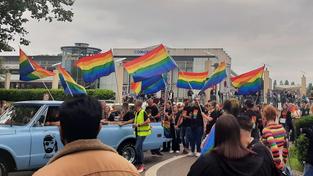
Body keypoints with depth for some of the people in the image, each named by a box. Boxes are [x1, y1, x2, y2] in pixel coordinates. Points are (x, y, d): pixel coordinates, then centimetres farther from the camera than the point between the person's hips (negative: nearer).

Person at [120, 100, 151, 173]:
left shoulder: (143, 112, -14)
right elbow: (133, 120, 24)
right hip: (138, 133, 8)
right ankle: (138, 164, 19)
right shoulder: (136, 113, 11)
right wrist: (123, 123, 23)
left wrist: (138, 125, -21)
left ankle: (141, 165, -3)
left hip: (142, 133, -8)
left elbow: (148, 121, -19)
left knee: (138, 148, -13)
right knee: (138, 148, 11)